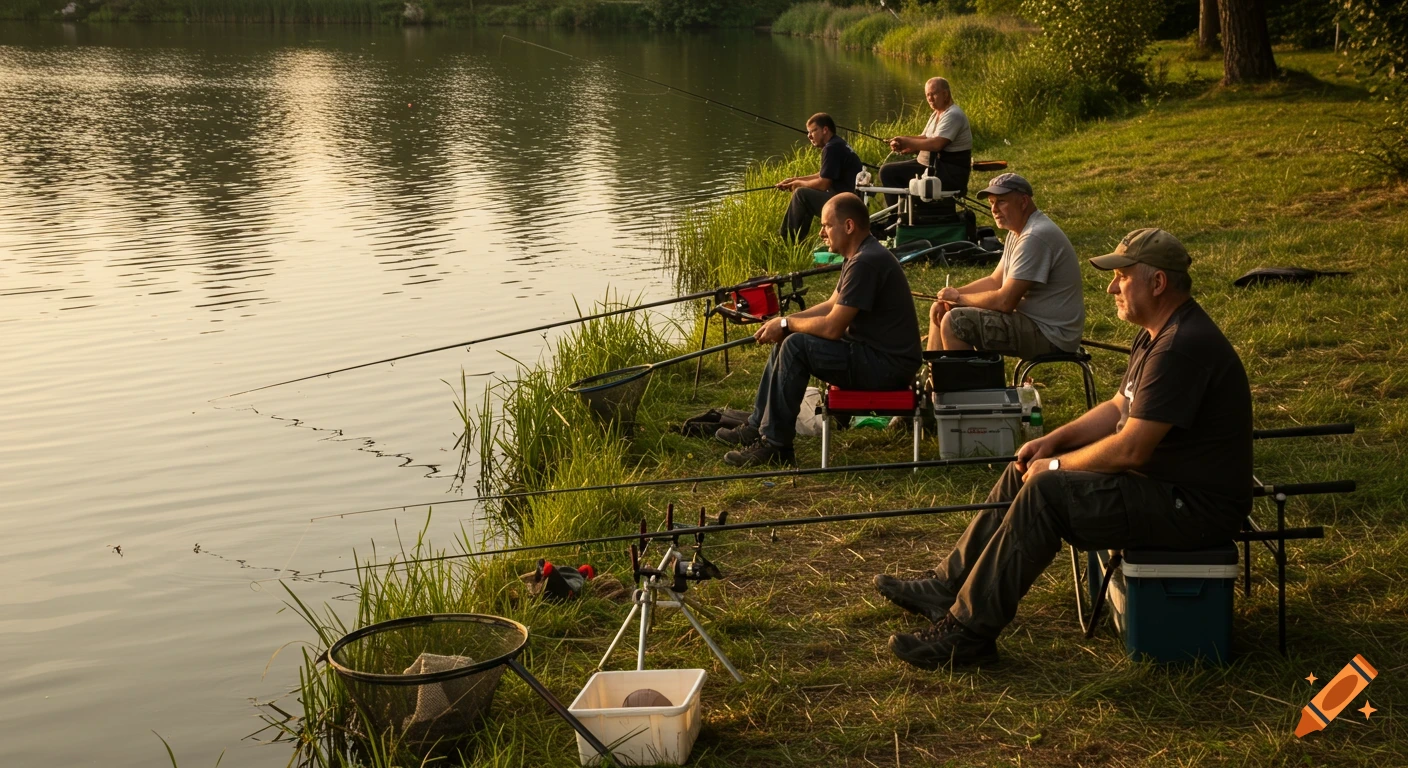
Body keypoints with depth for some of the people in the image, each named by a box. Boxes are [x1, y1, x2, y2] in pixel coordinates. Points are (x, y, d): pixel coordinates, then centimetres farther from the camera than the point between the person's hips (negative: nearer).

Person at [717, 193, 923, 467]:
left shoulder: (866, 262, -23)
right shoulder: (858, 256, 11)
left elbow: (832, 327, -24)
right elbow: (832, 306, 17)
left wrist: (785, 323, -9)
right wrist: (783, 323, 4)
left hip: (887, 366, -11)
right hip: (873, 353, 11)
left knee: (796, 346, -21)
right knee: (785, 340, 13)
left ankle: (775, 444, -14)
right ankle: (757, 426, 17)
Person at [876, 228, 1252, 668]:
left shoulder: (1182, 347, -25)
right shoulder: (1158, 334, 10)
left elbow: (1130, 450, -26)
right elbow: (1118, 409, 19)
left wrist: (1056, 465, -12)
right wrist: (1053, 441, 4)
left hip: (1194, 506, -11)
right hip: (1161, 479, 11)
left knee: (1046, 492, -23)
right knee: (1026, 470, 9)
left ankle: (967, 631, -17)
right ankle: (949, 588, 15)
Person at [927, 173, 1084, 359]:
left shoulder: (1035, 237, -22)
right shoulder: (1019, 231, 11)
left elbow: (1005, 301, -24)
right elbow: (995, 281, 18)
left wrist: (959, 298, -9)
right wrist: (953, 294, 2)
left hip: (1049, 335, -11)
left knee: (954, 322, -20)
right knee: (941, 311, 13)